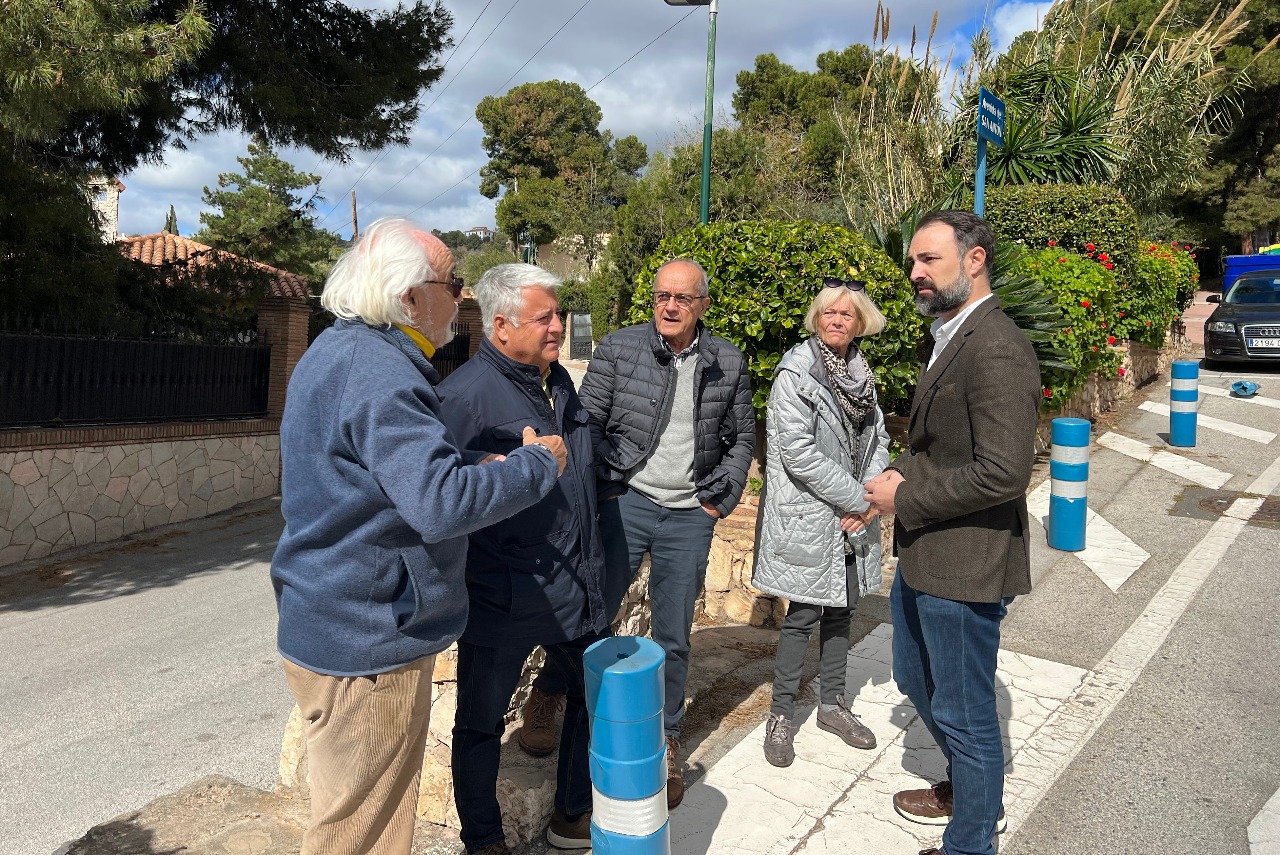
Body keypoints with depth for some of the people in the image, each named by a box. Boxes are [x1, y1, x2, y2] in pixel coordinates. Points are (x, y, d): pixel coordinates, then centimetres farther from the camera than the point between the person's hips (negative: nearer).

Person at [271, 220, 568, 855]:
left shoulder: (338, 353, 10)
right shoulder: (379, 373, -24)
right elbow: (441, 504, -32)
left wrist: (478, 466, 4)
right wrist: (536, 464, -17)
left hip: (334, 628, 10)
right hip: (367, 644, -10)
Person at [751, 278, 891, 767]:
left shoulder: (860, 372, 8)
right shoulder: (796, 373, -14)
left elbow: (877, 437, 10)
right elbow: (797, 452, -20)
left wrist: (872, 497, -7)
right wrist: (856, 497, -16)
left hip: (853, 514, 7)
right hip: (808, 516, -6)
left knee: (841, 610, 15)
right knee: (803, 615, 1)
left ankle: (832, 704, 32)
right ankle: (781, 715, 17)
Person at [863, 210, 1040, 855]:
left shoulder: (997, 352, -22)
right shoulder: (948, 337, 10)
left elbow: (1003, 473, -28)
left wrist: (906, 498, -18)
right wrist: (899, 475, 2)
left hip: (964, 566, -10)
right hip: (922, 557, 10)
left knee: (963, 711, 8)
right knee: (916, 680, 26)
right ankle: (967, 787, 49)